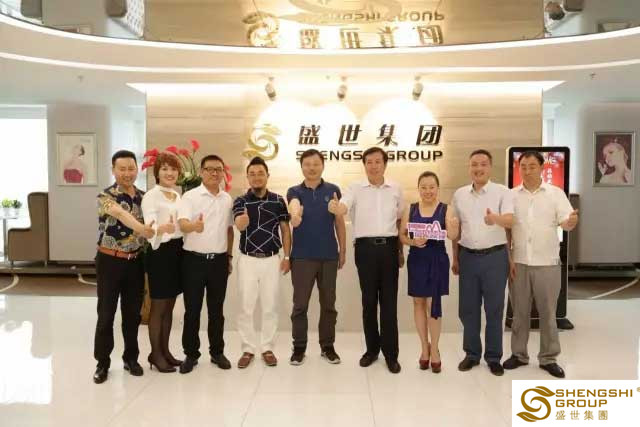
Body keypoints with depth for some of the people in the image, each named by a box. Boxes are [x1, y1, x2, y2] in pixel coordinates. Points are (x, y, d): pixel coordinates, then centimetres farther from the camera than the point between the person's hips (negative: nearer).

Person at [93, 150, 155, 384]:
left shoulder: (143, 197, 6)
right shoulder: (106, 196, -11)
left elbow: (149, 225, 15)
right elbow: (120, 214, -31)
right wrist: (140, 227, -46)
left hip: (135, 261, 4)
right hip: (110, 261, -4)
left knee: (133, 313, 11)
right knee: (106, 314, 4)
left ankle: (131, 358, 26)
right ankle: (102, 363, 19)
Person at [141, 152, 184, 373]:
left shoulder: (178, 196, 13)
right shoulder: (151, 196, -11)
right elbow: (149, 229, -23)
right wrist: (162, 228, -43)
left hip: (178, 252, 7)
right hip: (161, 253, -7)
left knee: (169, 305, 13)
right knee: (158, 306, 2)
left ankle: (165, 350, 23)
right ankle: (155, 354, 14)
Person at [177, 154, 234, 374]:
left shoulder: (228, 199, 8)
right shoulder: (190, 196, -7)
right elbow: (182, 224, -22)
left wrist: (230, 256, 13)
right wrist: (194, 226, -45)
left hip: (219, 260, 4)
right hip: (194, 259, -3)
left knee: (216, 309, 12)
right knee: (192, 310, 5)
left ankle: (217, 352, 24)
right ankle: (191, 354, 18)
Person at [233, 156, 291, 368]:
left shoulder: (278, 200, 1)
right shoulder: (240, 201, -4)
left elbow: (285, 229, 6)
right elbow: (239, 226, -24)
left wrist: (287, 256, 0)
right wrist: (241, 221, -48)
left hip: (272, 260, 1)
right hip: (247, 260, -1)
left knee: (270, 307, 8)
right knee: (245, 307, 5)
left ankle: (268, 348, 20)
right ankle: (248, 349, 18)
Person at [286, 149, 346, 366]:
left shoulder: (333, 190, 4)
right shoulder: (294, 191, 0)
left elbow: (339, 223, 7)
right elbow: (294, 208, -25)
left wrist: (343, 251, 4)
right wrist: (295, 215, -49)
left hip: (329, 256, 1)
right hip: (302, 256, -1)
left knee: (328, 304, 9)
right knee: (300, 304, 3)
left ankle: (327, 346, 22)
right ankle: (299, 347, 17)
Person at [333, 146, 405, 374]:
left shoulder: (396, 189, 7)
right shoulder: (355, 188, 0)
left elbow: (400, 220, 15)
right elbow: (343, 208, -20)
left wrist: (400, 250, 13)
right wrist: (334, 208, -44)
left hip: (389, 246, 1)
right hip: (365, 247, -1)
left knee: (389, 301, 4)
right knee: (369, 300, 8)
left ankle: (391, 353, 13)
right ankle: (372, 348, 23)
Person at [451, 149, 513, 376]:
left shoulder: (503, 192, -5)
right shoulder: (459, 194, 6)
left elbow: (509, 220, -20)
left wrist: (496, 219, -42)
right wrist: (455, 258, 9)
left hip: (495, 256, -3)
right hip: (467, 256, 3)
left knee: (494, 309, 5)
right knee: (467, 308, 9)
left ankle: (494, 357, 19)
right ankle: (471, 354, 23)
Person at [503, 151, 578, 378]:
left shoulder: (555, 193, 0)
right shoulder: (511, 195, 4)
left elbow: (566, 222, -9)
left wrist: (572, 221, -33)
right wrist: (508, 259, -1)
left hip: (547, 263, -1)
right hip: (518, 263, 1)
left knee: (547, 312, 7)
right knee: (519, 311, 10)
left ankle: (548, 358, 19)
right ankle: (518, 354, 23)